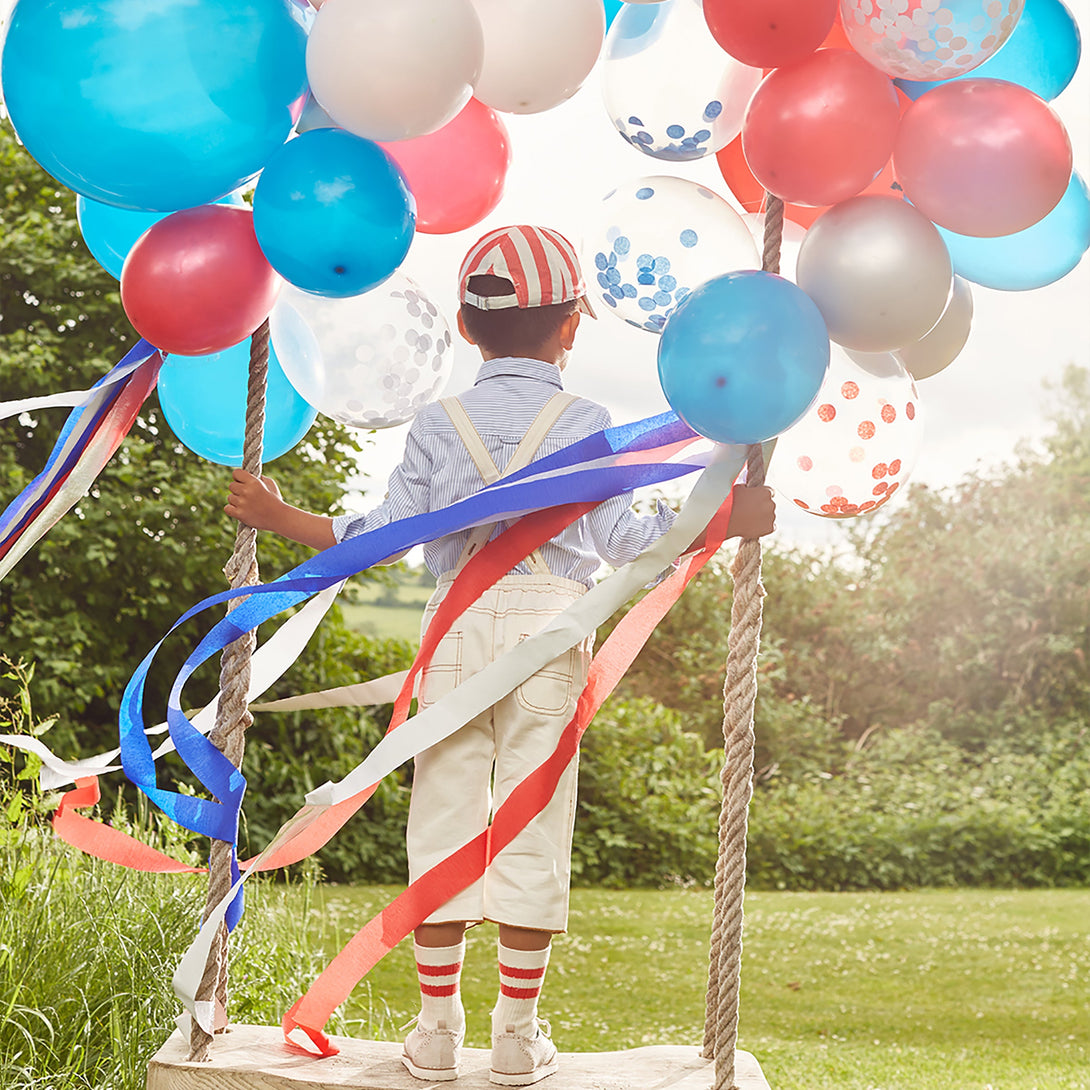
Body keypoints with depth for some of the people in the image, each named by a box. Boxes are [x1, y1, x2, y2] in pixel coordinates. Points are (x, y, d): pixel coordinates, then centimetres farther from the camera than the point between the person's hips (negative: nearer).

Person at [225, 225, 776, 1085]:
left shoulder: (438, 424, 7)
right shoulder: (587, 422, 3)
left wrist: (279, 518, 11)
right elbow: (621, 538, -5)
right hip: (550, 627, -1)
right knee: (532, 827, 3)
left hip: (458, 626, 1)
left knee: (445, 821, 6)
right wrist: (719, 522, 0)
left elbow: (386, 534, 1)